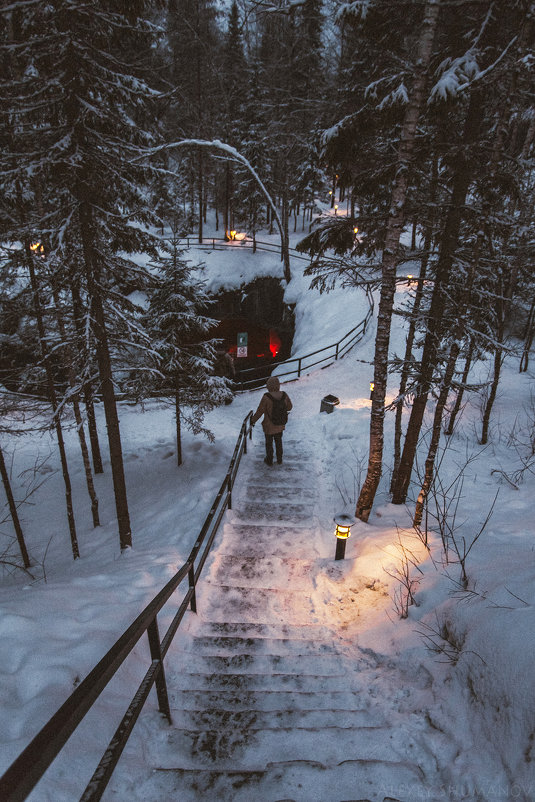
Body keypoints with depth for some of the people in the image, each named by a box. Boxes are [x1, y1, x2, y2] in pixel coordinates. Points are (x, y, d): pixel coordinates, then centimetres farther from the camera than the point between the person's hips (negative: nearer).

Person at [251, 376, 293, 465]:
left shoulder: (266, 397, -28)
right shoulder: (284, 395, -16)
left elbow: (259, 411, -19)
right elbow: (289, 407, 0)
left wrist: (253, 420, -3)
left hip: (269, 426, -4)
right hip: (280, 425, 4)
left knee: (269, 443, 19)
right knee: (278, 441, 25)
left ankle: (269, 460, 37)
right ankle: (279, 459, 40)